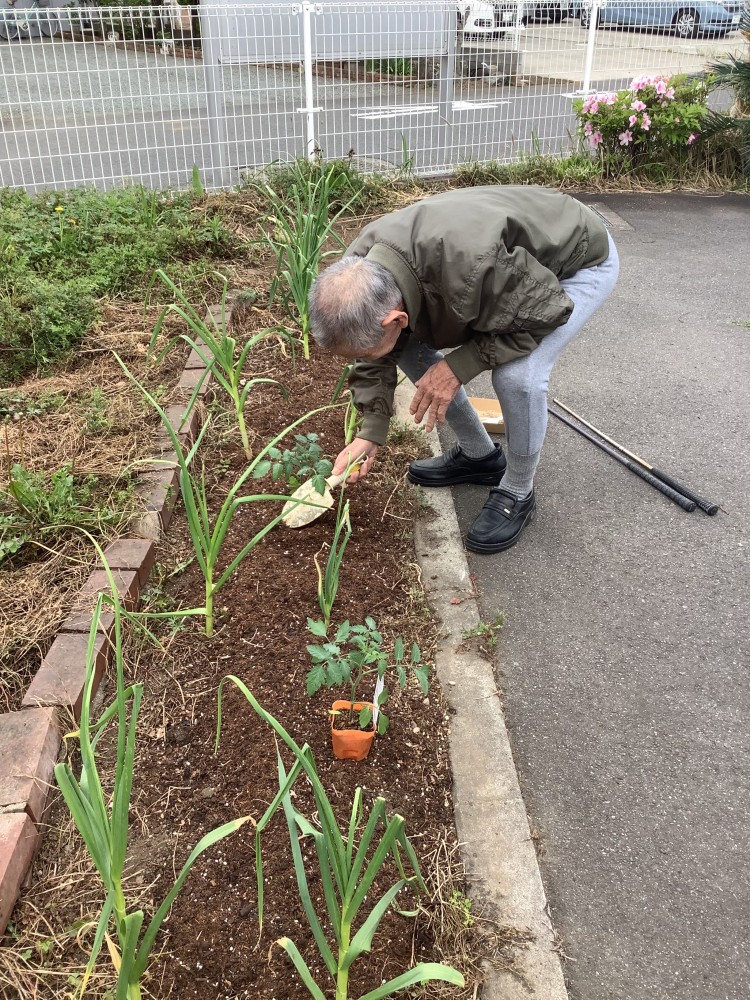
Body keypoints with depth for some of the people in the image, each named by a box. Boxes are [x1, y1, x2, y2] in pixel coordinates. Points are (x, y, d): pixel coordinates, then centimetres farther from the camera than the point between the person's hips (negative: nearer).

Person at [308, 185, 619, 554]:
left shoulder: (469, 268, -46)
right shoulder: (360, 266, -21)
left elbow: (545, 312, -28)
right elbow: (376, 360, -6)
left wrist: (460, 365, -30)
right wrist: (370, 433, -13)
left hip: (580, 261, -7)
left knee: (518, 375, -30)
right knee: (412, 347, 0)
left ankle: (518, 493, -2)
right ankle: (479, 454, 18)